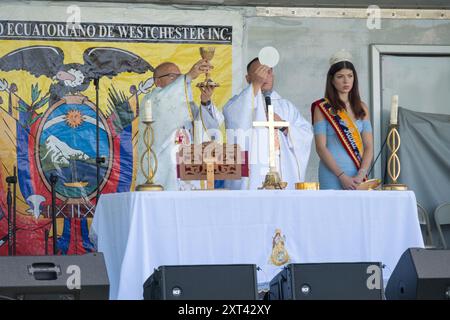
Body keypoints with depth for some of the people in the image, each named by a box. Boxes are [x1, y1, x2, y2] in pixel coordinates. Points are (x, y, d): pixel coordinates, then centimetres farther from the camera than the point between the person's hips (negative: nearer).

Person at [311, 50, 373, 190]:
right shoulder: (322, 108, 1)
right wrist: (342, 176, -14)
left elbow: (369, 146, 6)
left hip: (358, 179, 3)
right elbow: (321, 147, -6)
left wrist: (361, 174, -10)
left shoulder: (361, 108, 12)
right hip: (332, 176, -3)